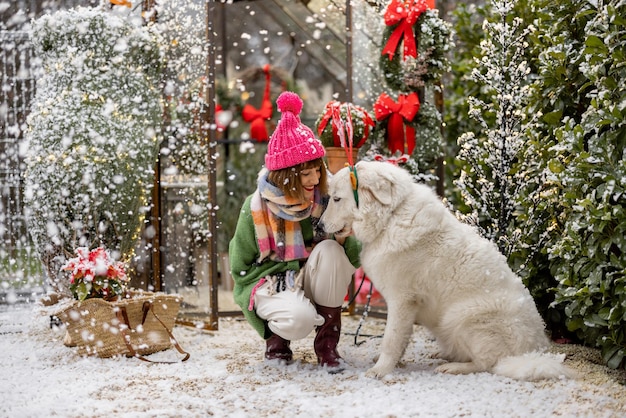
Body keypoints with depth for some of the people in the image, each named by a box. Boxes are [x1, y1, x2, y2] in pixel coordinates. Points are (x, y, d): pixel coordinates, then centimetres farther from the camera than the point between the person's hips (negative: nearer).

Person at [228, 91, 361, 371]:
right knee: (300, 319, -36)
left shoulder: (325, 199, -6)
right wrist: (285, 280, -13)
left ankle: (327, 342, -15)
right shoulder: (256, 209, -12)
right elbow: (240, 267, -1)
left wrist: (345, 238, -25)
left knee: (329, 250, -29)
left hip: (314, 285, 3)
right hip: (270, 283, -3)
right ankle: (276, 337, 5)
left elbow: (354, 258, -3)